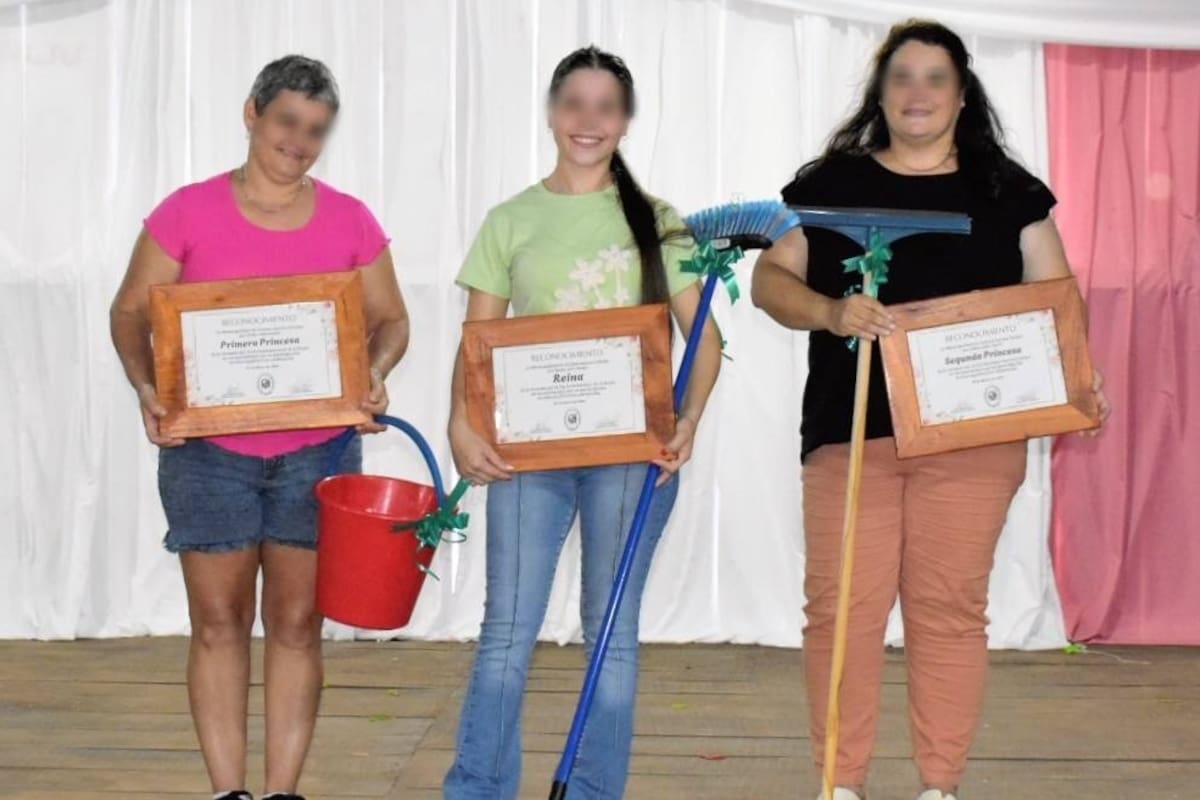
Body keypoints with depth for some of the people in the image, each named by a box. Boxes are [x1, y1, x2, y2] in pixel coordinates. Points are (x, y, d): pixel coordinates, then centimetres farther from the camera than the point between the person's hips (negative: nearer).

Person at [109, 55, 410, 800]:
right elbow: (131, 312, 1)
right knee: (218, 625, 3)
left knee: (297, 625, 6)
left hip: (318, 453, 2)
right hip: (208, 451, -1)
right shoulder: (188, 212, -3)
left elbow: (391, 319, 8)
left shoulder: (350, 221, 2)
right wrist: (147, 385, -17)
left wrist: (375, 374, -13)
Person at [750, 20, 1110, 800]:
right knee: (842, 606, -1)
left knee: (950, 608, 3)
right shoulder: (830, 183, 8)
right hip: (851, 428, 0)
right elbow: (770, 280, 5)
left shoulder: (1006, 189, 10)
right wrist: (830, 312, -16)